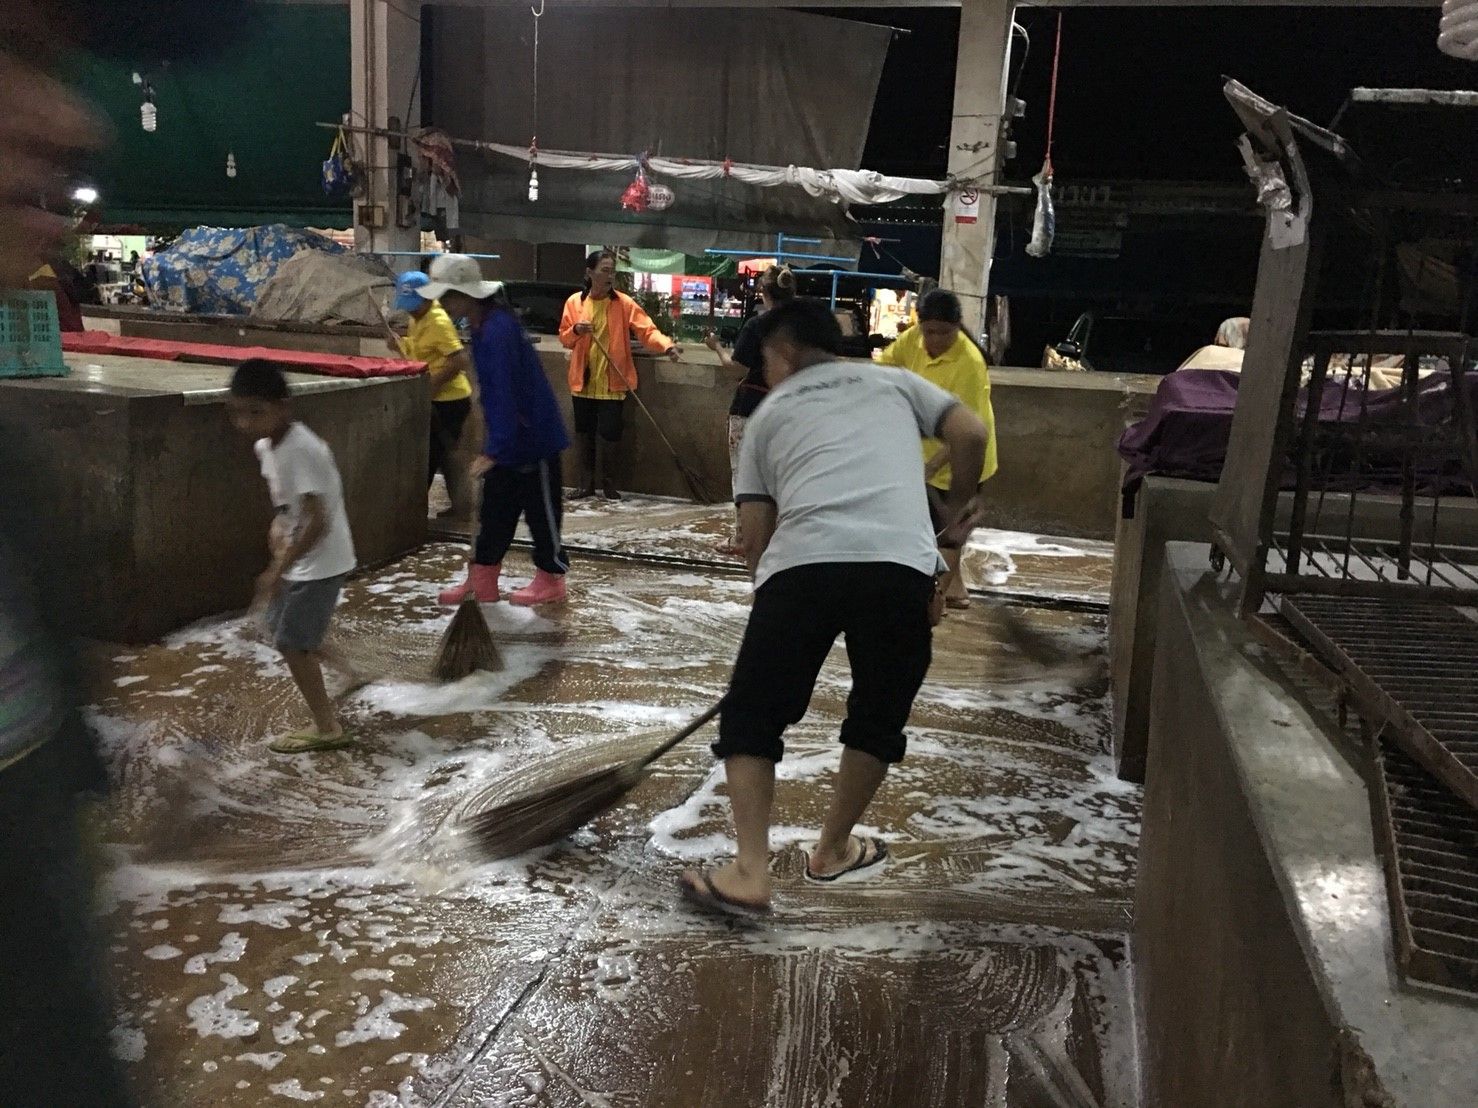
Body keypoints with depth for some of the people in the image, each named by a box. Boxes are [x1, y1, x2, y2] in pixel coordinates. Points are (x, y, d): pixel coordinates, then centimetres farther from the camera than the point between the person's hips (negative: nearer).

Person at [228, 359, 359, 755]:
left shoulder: (302, 450, -28)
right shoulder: (265, 446, 0)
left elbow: (319, 522, -30)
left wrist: (277, 570, -26)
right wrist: (279, 524, -2)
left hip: (320, 562, -9)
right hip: (299, 558, 9)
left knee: (290, 643, -1)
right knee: (282, 626, 23)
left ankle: (328, 727, 11)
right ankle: (328, 663, 45)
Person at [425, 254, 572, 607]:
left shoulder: (499, 330, -25)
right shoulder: (482, 325, 6)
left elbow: (505, 393, -28)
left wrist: (494, 448, -28)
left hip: (533, 437, -10)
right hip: (510, 438, 10)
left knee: (541, 510, 5)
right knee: (494, 509, 13)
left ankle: (551, 580, 20)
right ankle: (482, 581, 22)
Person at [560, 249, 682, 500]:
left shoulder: (624, 303, -4)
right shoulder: (574, 302, 2)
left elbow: (647, 329, -13)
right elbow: (564, 338, 8)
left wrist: (667, 346, -31)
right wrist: (576, 330, -14)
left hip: (612, 382, -2)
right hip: (583, 381, 2)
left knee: (608, 434, -3)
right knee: (585, 434, 9)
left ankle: (606, 482, 15)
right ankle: (587, 483, 22)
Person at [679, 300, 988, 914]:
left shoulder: (768, 413, 24)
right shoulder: (893, 380, 26)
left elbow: (755, 534, 17)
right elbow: (971, 432, 13)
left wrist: (772, 583, 31)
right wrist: (959, 503, 29)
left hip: (802, 566, -1)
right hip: (901, 567, 2)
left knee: (750, 719, 13)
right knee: (877, 722, 22)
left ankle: (750, 873, 6)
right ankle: (833, 850, 34)